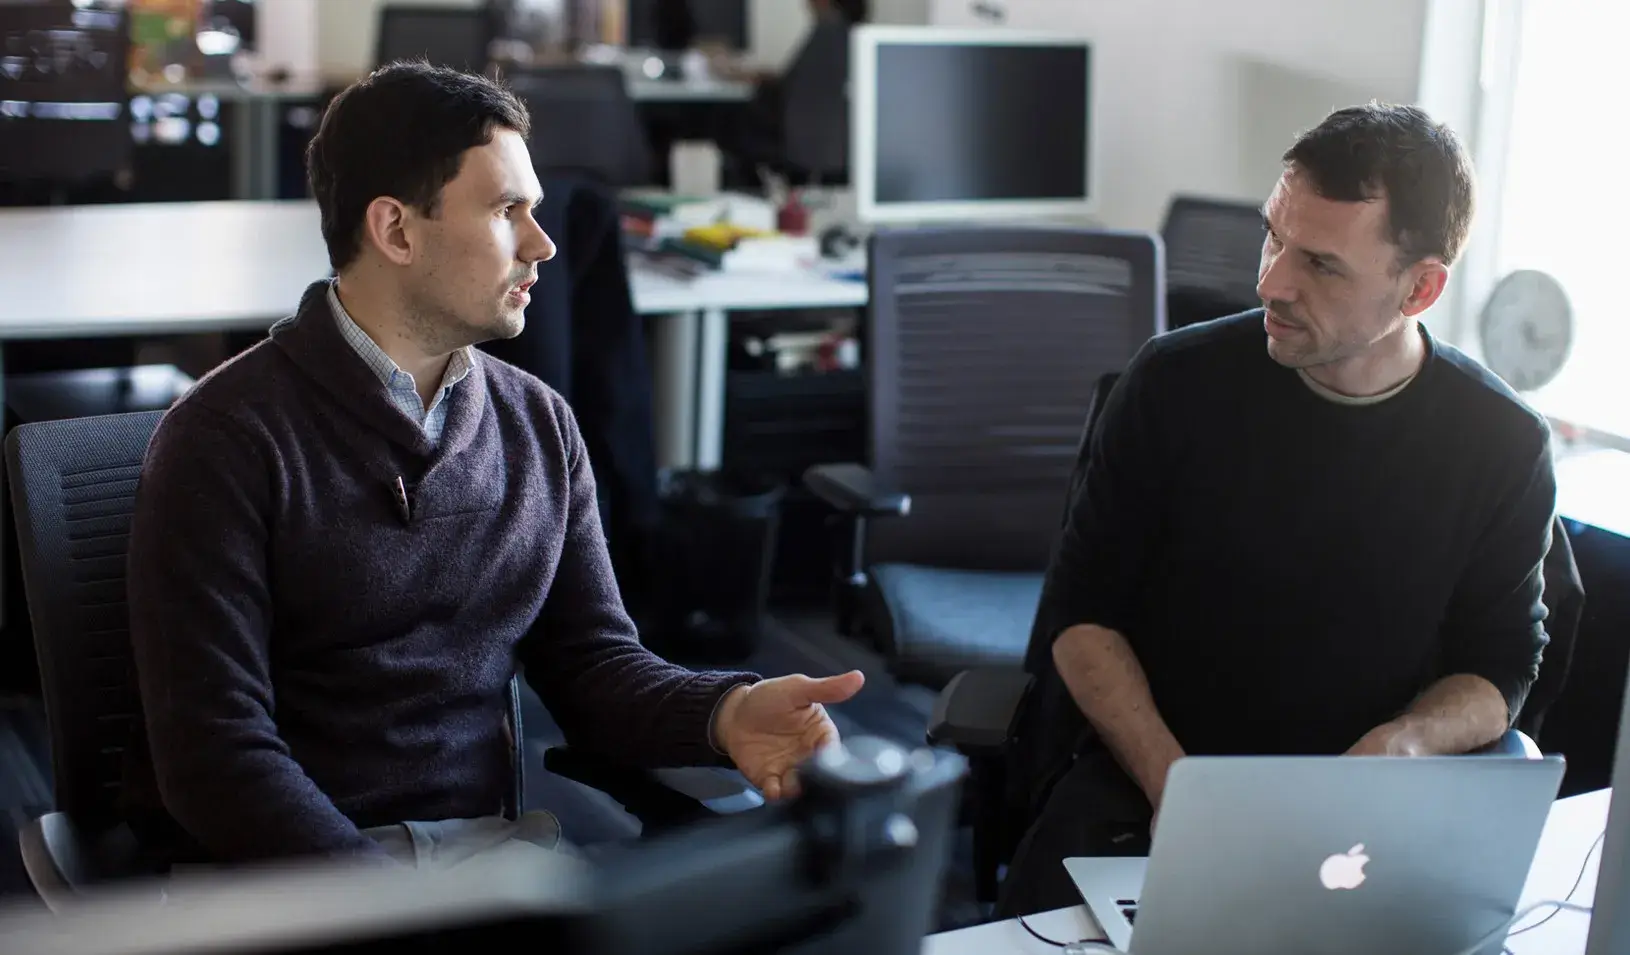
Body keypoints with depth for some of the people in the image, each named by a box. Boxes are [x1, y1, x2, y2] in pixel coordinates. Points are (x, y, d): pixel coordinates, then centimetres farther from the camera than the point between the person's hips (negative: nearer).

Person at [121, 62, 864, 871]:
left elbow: (591, 659, 11)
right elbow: (213, 749, -14)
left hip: (483, 836, 5)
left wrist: (725, 714, -11)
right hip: (279, 861, -5)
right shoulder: (227, 438, -9)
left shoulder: (540, 424, 9)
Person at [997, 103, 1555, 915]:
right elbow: (1084, 606, 1)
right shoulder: (1177, 381, -4)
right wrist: (1167, 779, -13)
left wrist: (1407, 741, -14)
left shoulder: (1501, 445, -3)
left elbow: (1500, 663, 8)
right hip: (1138, 791, -1)